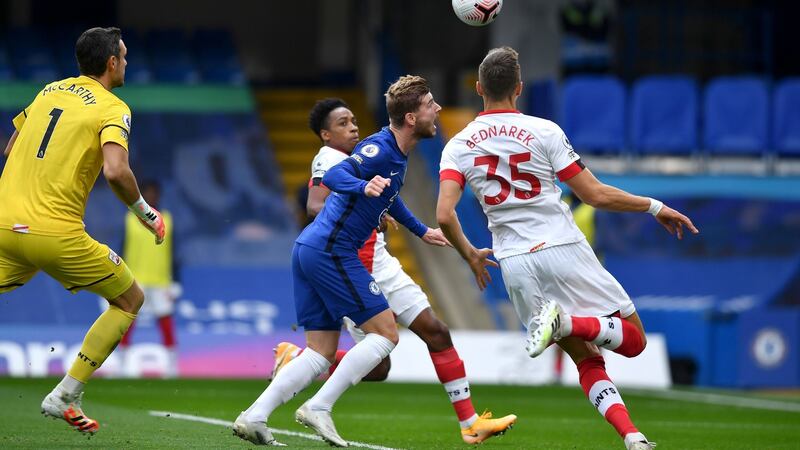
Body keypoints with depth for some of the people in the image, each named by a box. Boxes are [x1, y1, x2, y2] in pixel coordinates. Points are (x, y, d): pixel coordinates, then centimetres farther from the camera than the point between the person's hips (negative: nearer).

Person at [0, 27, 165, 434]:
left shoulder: (49, 91, 16)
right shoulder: (112, 109, -3)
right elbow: (116, 171, -19)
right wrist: (144, 211, -4)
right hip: (58, 234, -5)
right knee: (130, 300, 13)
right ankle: (63, 397, 7)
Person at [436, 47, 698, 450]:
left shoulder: (457, 147, 4)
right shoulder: (543, 132, -3)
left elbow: (444, 215, -8)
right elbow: (595, 195, -4)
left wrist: (470, 255, 12)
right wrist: (654, 206, 10)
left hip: (515, 265, 4)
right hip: (563, 250, -4)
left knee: (587, 359, 14)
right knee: (633, 339, 7)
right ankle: (565, 321, -22)